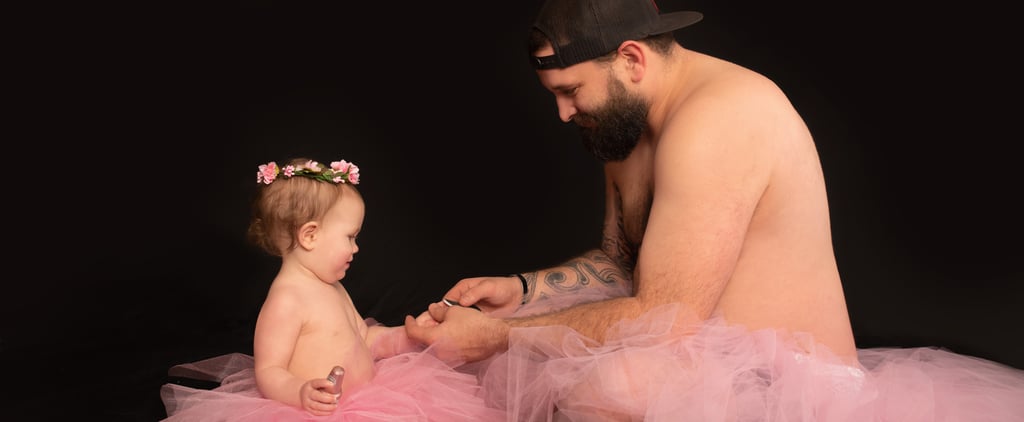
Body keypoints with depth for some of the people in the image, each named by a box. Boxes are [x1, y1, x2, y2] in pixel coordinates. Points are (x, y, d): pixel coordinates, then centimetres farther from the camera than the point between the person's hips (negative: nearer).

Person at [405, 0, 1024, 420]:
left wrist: (496, 337, -20)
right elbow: (620, 264, 19)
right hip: (706, 368, 10)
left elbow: (664, 320, -26)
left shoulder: (718, 118, -23)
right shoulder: (627, 128, 8)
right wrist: (523, 289, 3)